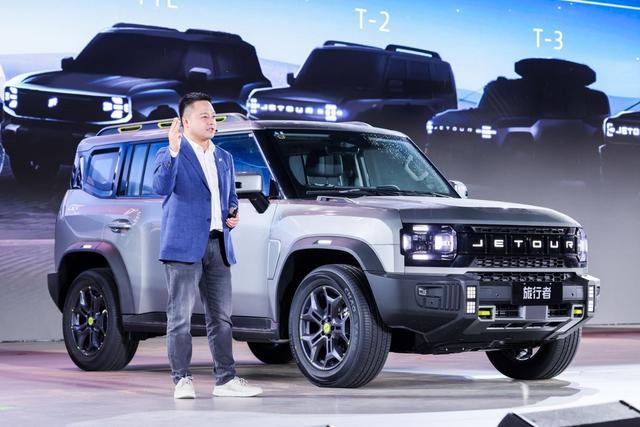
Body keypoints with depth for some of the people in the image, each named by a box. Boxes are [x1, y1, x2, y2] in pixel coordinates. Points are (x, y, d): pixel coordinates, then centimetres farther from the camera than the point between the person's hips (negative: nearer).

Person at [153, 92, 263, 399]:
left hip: (218, 246, 6)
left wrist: (233, 214, 5)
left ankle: (226, 379, 14)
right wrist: (173, 151, -34)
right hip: (184, 245, -6)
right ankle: (182, 380, 2)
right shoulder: (170, 155, -3)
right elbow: (161, 187, -22)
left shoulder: (224, 158, 18)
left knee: (221, 316, 8)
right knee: (180, 316, -3)